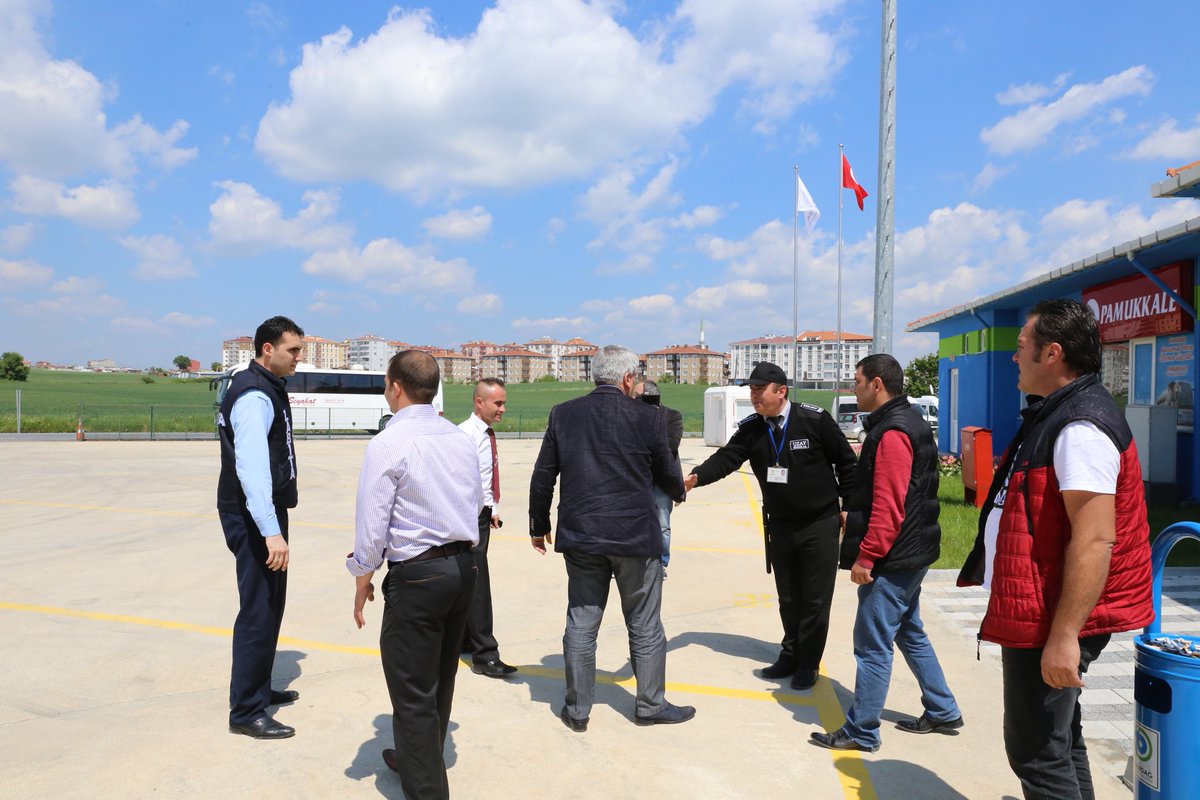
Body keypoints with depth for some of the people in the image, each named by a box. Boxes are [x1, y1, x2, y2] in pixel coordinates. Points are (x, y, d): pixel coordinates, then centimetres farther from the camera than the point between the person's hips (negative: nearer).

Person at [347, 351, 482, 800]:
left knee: (412, 691, 5)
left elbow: (371, 523, -14)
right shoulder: (461, 439, 6)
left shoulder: (388, 444, -15)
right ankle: (420, 759, 44)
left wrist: (362, 580, -1)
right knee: (441, 678, 23)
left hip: (415, 576, -8)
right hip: (464, 566, 8)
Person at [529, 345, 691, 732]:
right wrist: (679, 492, 28)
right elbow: (668, 474, 4)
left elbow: (543, 477, 3)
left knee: (581, 624, 12)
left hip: (580, 536, 3)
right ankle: (651, 704, 26)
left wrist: (538, 525, 16)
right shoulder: (646, 417, -7)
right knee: (645, 626, 13)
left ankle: (577, 709, 22)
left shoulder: (563, 414, 0)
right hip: (635, 537, -2)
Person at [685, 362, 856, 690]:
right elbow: (726, 458, -15)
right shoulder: (751, 428, -4)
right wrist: (696, 477, -33)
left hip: (820, 525, -4)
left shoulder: (814, 419, -15)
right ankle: (791, 654, 32)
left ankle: (808, 664, 20)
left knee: (815, 599, 5)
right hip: (779, 526, 4)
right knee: (788, 597, 15)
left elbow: (846, 461, -6)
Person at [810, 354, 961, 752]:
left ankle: (861, 732, 10)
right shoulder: (909, 421, 13)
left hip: (891, 559, -11)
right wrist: (852, 511, 20)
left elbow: (888, 506, -25)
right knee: (910, 633, 22)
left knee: (872, 646, -1)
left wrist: (866, 555, -21)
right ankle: (942, 712, 34)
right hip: (909, 554, 11)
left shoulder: (892, 432, -20)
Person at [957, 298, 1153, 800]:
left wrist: (1064, 636, -28)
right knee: (1058, 741, 22)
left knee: (1038, 754, 0)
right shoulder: (1055, 415, 12)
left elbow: (1095, 540, -27)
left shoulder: (1081, 428, -21)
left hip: (1052, 622, -11)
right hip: (1037, 613, 11)